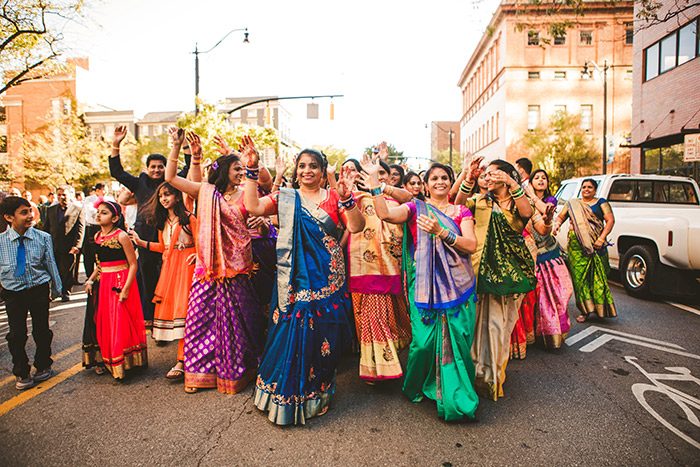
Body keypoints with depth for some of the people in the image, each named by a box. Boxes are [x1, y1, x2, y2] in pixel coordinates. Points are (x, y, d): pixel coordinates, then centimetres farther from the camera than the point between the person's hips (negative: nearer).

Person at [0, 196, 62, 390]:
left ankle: (43, 366, 34)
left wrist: (57, 288, 6)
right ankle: (21, 373, 28)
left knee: (41, 331, 12)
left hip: (39, 290, 0)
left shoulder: (43, 238, -8)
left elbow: (51, 264, 0)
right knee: (16, 335, 8)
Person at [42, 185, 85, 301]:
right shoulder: (51, 209, 15)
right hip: (52, 247, 4)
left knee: (67, 272, 5)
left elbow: (80, 229, -5)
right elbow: (46, 228, 16)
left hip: (69, 247, -3)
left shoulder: (78, 209, 1)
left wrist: (77, 246, -13)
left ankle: (66, 292, 19)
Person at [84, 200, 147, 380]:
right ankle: (108, 362, 25)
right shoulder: (97, 236, 9)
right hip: (103, 284, 7)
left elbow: (133, 264, -15)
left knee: (121, 324, -4)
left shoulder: (121, 236, -12)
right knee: (104, 323, 11)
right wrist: (90, 279, 8)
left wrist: (126, 288, -21)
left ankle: (122, 365, 7)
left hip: (121, 282, -7)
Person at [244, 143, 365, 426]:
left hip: (327, 279, 0)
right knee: (291, 333, 1)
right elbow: (253, 207, -4)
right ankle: (287, 395, 22)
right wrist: (252, 169, -7)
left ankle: (317, 393, 25)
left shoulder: (333, 197, 5)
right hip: (294, 279, 1)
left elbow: (356, 227, -6)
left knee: (322, 334, 4)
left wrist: (346, 198, -20)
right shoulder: (284, 197, 9)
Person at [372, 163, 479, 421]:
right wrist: (374, 181, -18)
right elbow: (385, 214, -12)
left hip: (458, 285, 2)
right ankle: (417, 387, 23)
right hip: (424, 284, -2)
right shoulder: (416, 207, 8)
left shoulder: (461, 212, 12)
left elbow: (471, 245, -4)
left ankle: (456, 395, 22)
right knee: (425, 340, -5)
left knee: (458, 339, 1)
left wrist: (441, 232, -17)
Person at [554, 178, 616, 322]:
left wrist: (602, 238, -12)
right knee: (579, 276, -1)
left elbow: (610, 220, 0)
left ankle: (601, 308, 8)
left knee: (597, 276, -3)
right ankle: (585, 310, 6)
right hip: (576, 245, 2)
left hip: (595, 245, -2)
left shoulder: (601, 202, 9)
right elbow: (560, 217, 17)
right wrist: (557, 224, -7)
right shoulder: (572, 203, 18)